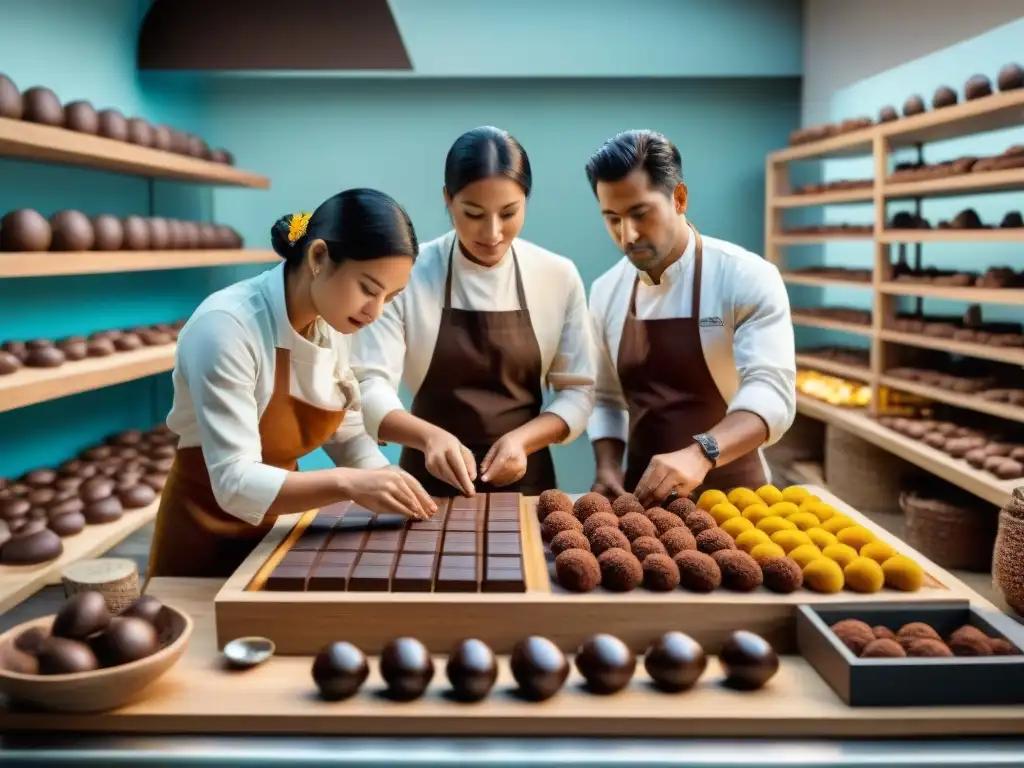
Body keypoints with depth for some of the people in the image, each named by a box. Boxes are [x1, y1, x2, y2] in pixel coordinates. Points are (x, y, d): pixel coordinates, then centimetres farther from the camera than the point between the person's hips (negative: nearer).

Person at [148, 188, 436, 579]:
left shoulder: (334, 323, -7)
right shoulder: (226, 327, -28)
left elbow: (348, 435, 0)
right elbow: (235, 483, -30)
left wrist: (388, 481, -18)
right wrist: (348, 484, -41)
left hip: (280, 522, 6)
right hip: (210, 536, -6)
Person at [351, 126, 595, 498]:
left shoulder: (558, 276, -2)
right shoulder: (407, 274, -8)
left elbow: (577, 392, 1)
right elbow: (370, 388, -15)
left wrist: (521, 439, -16)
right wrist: (431, 436, -33)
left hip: (525, 481, 1)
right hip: (432, 484, -1)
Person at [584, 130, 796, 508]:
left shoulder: (748, 278, -11)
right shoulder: (605, 292, 4)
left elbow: (772, 393, -21)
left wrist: (700, 453, -36)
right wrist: (608, 468, -4)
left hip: (729, 495, -3)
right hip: (644, 496, 4)